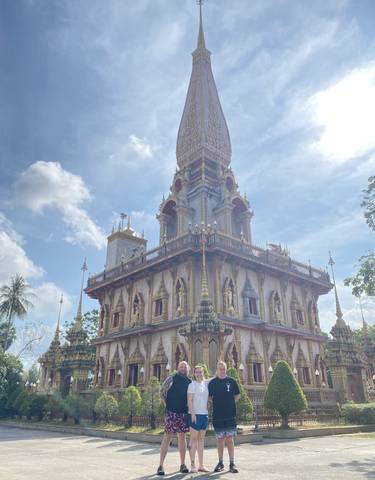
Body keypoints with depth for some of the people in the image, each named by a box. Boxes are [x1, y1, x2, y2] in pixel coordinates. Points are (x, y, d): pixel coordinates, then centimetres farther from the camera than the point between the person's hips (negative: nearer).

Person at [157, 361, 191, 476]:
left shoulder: (190, 382, 9)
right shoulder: (171, 379, -3)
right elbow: (162, 393, 0)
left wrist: (188, 407, 6)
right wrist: (168, 404, -1)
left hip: (184, 413, 4)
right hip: (171, 412, -4)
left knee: (182, 437, 10)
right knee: (167, 437, -4)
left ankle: (182, 464, 19)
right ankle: (161, 465, 2)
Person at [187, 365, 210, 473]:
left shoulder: (206, 383, 8)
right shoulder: (192, 384, -7)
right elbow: (189, 400, -12)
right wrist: (192, 413, -18)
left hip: (205, 414, 6)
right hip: (195, 414, -6)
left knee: (201, 439, 11)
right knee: (194, 439, -2)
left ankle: (201, 465, 17)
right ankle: (193, 465, 3)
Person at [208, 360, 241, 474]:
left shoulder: (232, 381, 2)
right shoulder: (212, 382, 2)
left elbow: (238, 396, 11)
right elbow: (209, 397, 10)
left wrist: (230, 404, 5)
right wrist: (217, 405, 3)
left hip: (230, 415, -1)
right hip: (217, 416, 1)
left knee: (230, 439, -1)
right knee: (220, 439, 8)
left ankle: (232, 464, 5)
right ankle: (220, 463, 19)